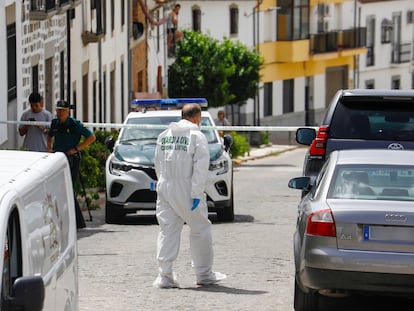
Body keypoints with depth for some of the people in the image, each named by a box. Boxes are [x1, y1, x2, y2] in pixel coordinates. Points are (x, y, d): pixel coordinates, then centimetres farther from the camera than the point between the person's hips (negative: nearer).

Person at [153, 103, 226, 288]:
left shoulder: (164, 136, 11)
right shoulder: (197, 136, -6)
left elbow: (158, 164, 14)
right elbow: (200, 167, -13)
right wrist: (197, 194, -14)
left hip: (165, 189, 5)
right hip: (186, 190, -5)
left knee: (168, 230, 5)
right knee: (200, 230, 9)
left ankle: (164, 275, -3)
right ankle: (204, 274, 15)